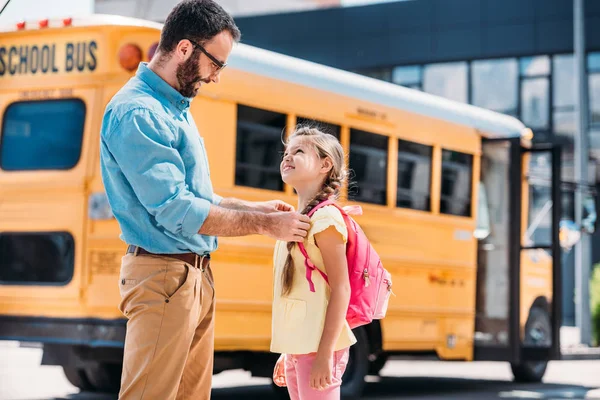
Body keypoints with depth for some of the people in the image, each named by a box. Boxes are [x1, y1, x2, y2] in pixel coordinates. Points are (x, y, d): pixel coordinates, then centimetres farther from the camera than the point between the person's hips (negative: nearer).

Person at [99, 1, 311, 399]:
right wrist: (263, 224, -15)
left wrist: (256, 207, 14)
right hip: (164, 276, -10)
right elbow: (175, 211, -22)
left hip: (197, 274, 10)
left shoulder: (176, 108, 15)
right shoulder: (138, 113, -17)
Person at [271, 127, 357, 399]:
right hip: (297, 348, 9)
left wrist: (325, 354, -22)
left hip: (318, 347, -9)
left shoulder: (325, 218, -11)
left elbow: (341, 288, -17)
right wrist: (286, 354, 18)